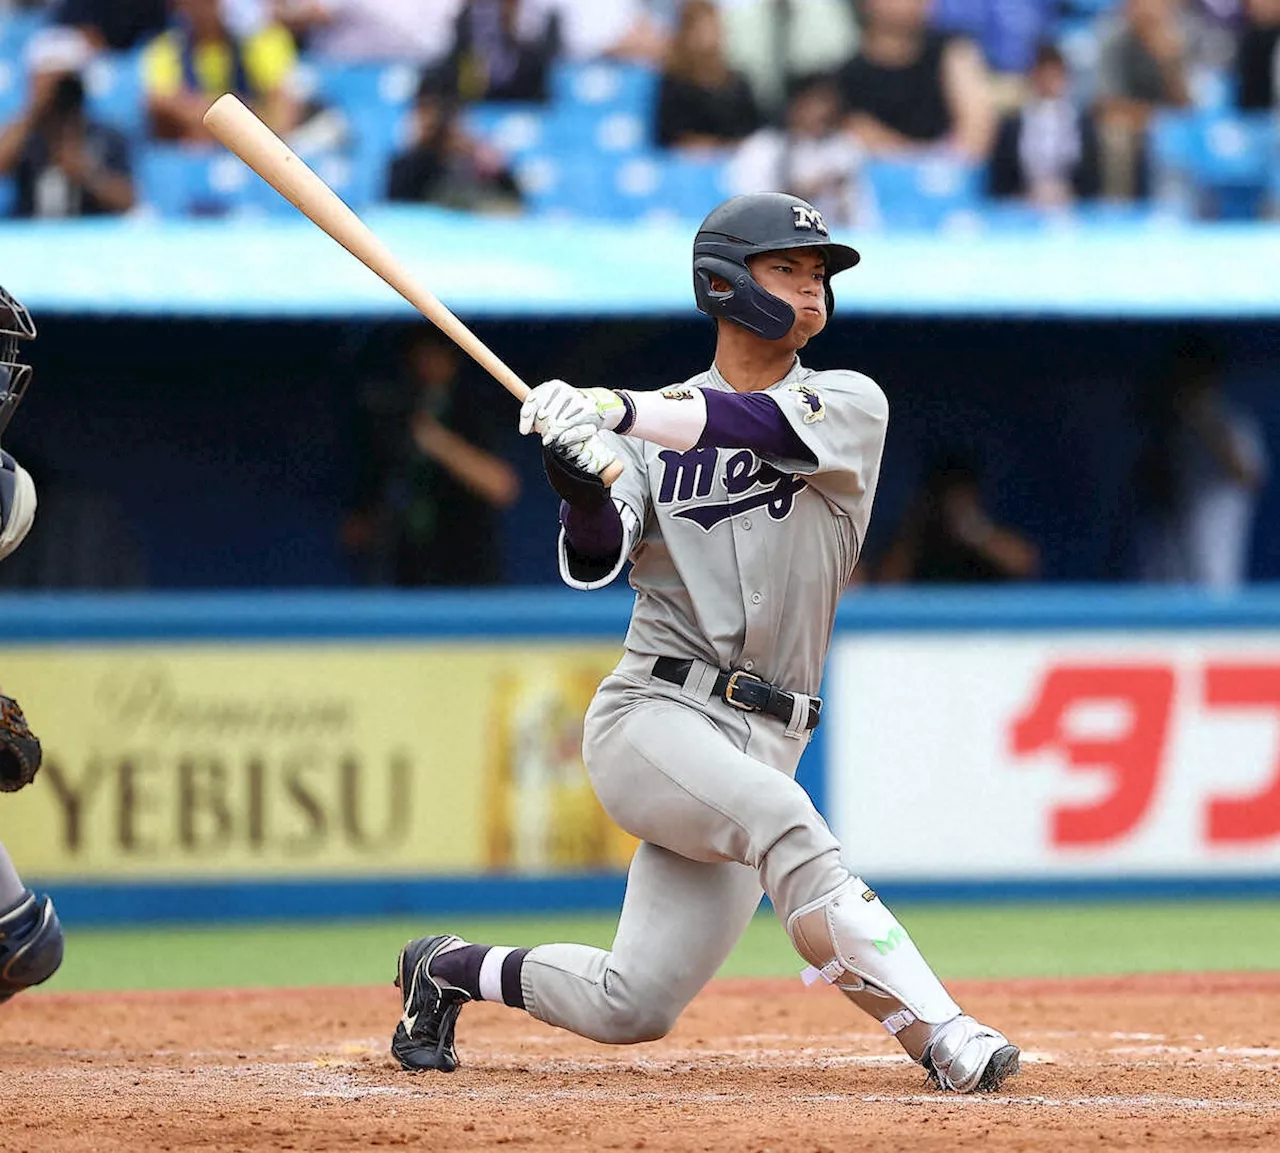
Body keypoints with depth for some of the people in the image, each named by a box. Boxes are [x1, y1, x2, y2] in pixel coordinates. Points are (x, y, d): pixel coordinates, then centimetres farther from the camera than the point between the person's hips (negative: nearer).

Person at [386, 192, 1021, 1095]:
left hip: (765, 739, 2)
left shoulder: (851, 403, 5)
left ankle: (453, 970, 25)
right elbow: (597, 563, -6)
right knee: (785, 821, -35)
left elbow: (774, 426, -18)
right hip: (656, 715, -2)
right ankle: (940, 1034, -39)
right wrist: (582, 487, -27)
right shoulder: (651, 429, 9)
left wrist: (616, 411, -31)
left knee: (632, 1010, -2)